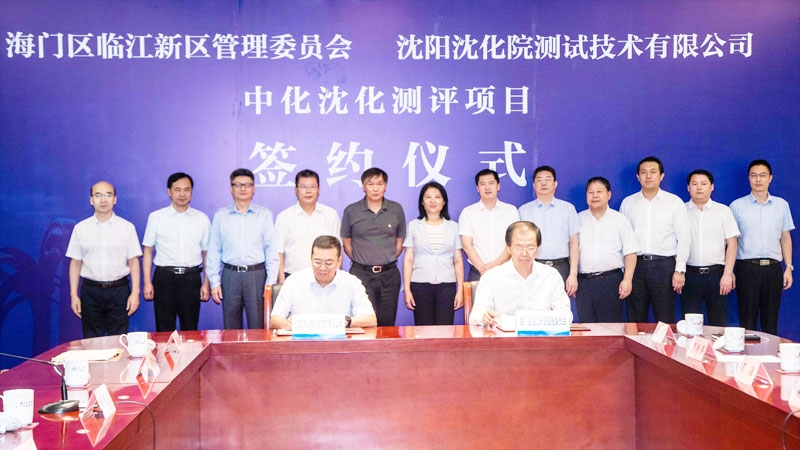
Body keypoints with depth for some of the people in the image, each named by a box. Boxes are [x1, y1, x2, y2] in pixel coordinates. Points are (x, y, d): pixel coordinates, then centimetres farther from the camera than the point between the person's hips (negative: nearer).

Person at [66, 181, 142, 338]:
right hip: (91, 291, 1)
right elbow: (75, 263, 5)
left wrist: (135, 293, -6)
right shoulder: (81, 228, 4)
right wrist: (73, 295, 1)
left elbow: (134, 261, 1)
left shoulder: (127, 228, 1)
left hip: (119, 291, -1)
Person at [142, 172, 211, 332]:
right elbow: (148, 251, 5)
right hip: (164, 277, -1)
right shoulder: (156, 217, 4)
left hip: (191, 277, 1)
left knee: (190, 329, 7)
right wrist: (147, 282, -1)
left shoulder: (202, 219, 7)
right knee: (164, 330, 4)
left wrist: (206, 284, 3)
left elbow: (207, 253, 8)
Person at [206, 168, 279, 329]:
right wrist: (214, 282, 3)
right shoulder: (220, 215, 8)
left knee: (258, 327, -1)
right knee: (231, 328, 6)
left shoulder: (264, 214, 5)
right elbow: (214, 251, 9)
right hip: (230, 275, 1)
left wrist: (270, 282, -3)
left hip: (257, 275, -1)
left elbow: (271, 249, 3)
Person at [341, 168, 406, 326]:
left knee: (387, 323, 7)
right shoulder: (351, 211, 1)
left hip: (389, 274, 2)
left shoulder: (396, 210, 5)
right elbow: (346, 244, 7)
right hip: (361, 274, -2)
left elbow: (399, 243, 11)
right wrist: (361, 260, 1)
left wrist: (387, 261, 4)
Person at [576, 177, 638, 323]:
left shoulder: (620, 220, 6)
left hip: (610, 280, -1)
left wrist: (627, 279, -8)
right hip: (583, 282, 2)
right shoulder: (578, 220, 10)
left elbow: (630, 253, 2)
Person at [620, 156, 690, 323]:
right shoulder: (627, 203, 11)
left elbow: (683, 238, 2)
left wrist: (680, 270, -6)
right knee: (635, 321, 6)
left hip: (664, 265, -2)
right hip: (635, 264, 2)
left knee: (665, 322, -1)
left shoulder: (675, 202, 5)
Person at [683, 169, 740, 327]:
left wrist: (727, 274, -5)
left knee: (718, 324, 2)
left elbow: (732, 244, 3)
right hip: (689, 273, 0)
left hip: (716, 273, 0)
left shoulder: (723, 211, 6)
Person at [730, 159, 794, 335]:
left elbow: (785, 238, 13)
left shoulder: (781, 205, 9)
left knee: (771, 320, 7)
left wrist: (788, 267, 6)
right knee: (747, 319, 2)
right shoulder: (737, 206, 1)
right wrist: (729, 271, -3)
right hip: (747, 267, -2)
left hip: (773, 268, 2)